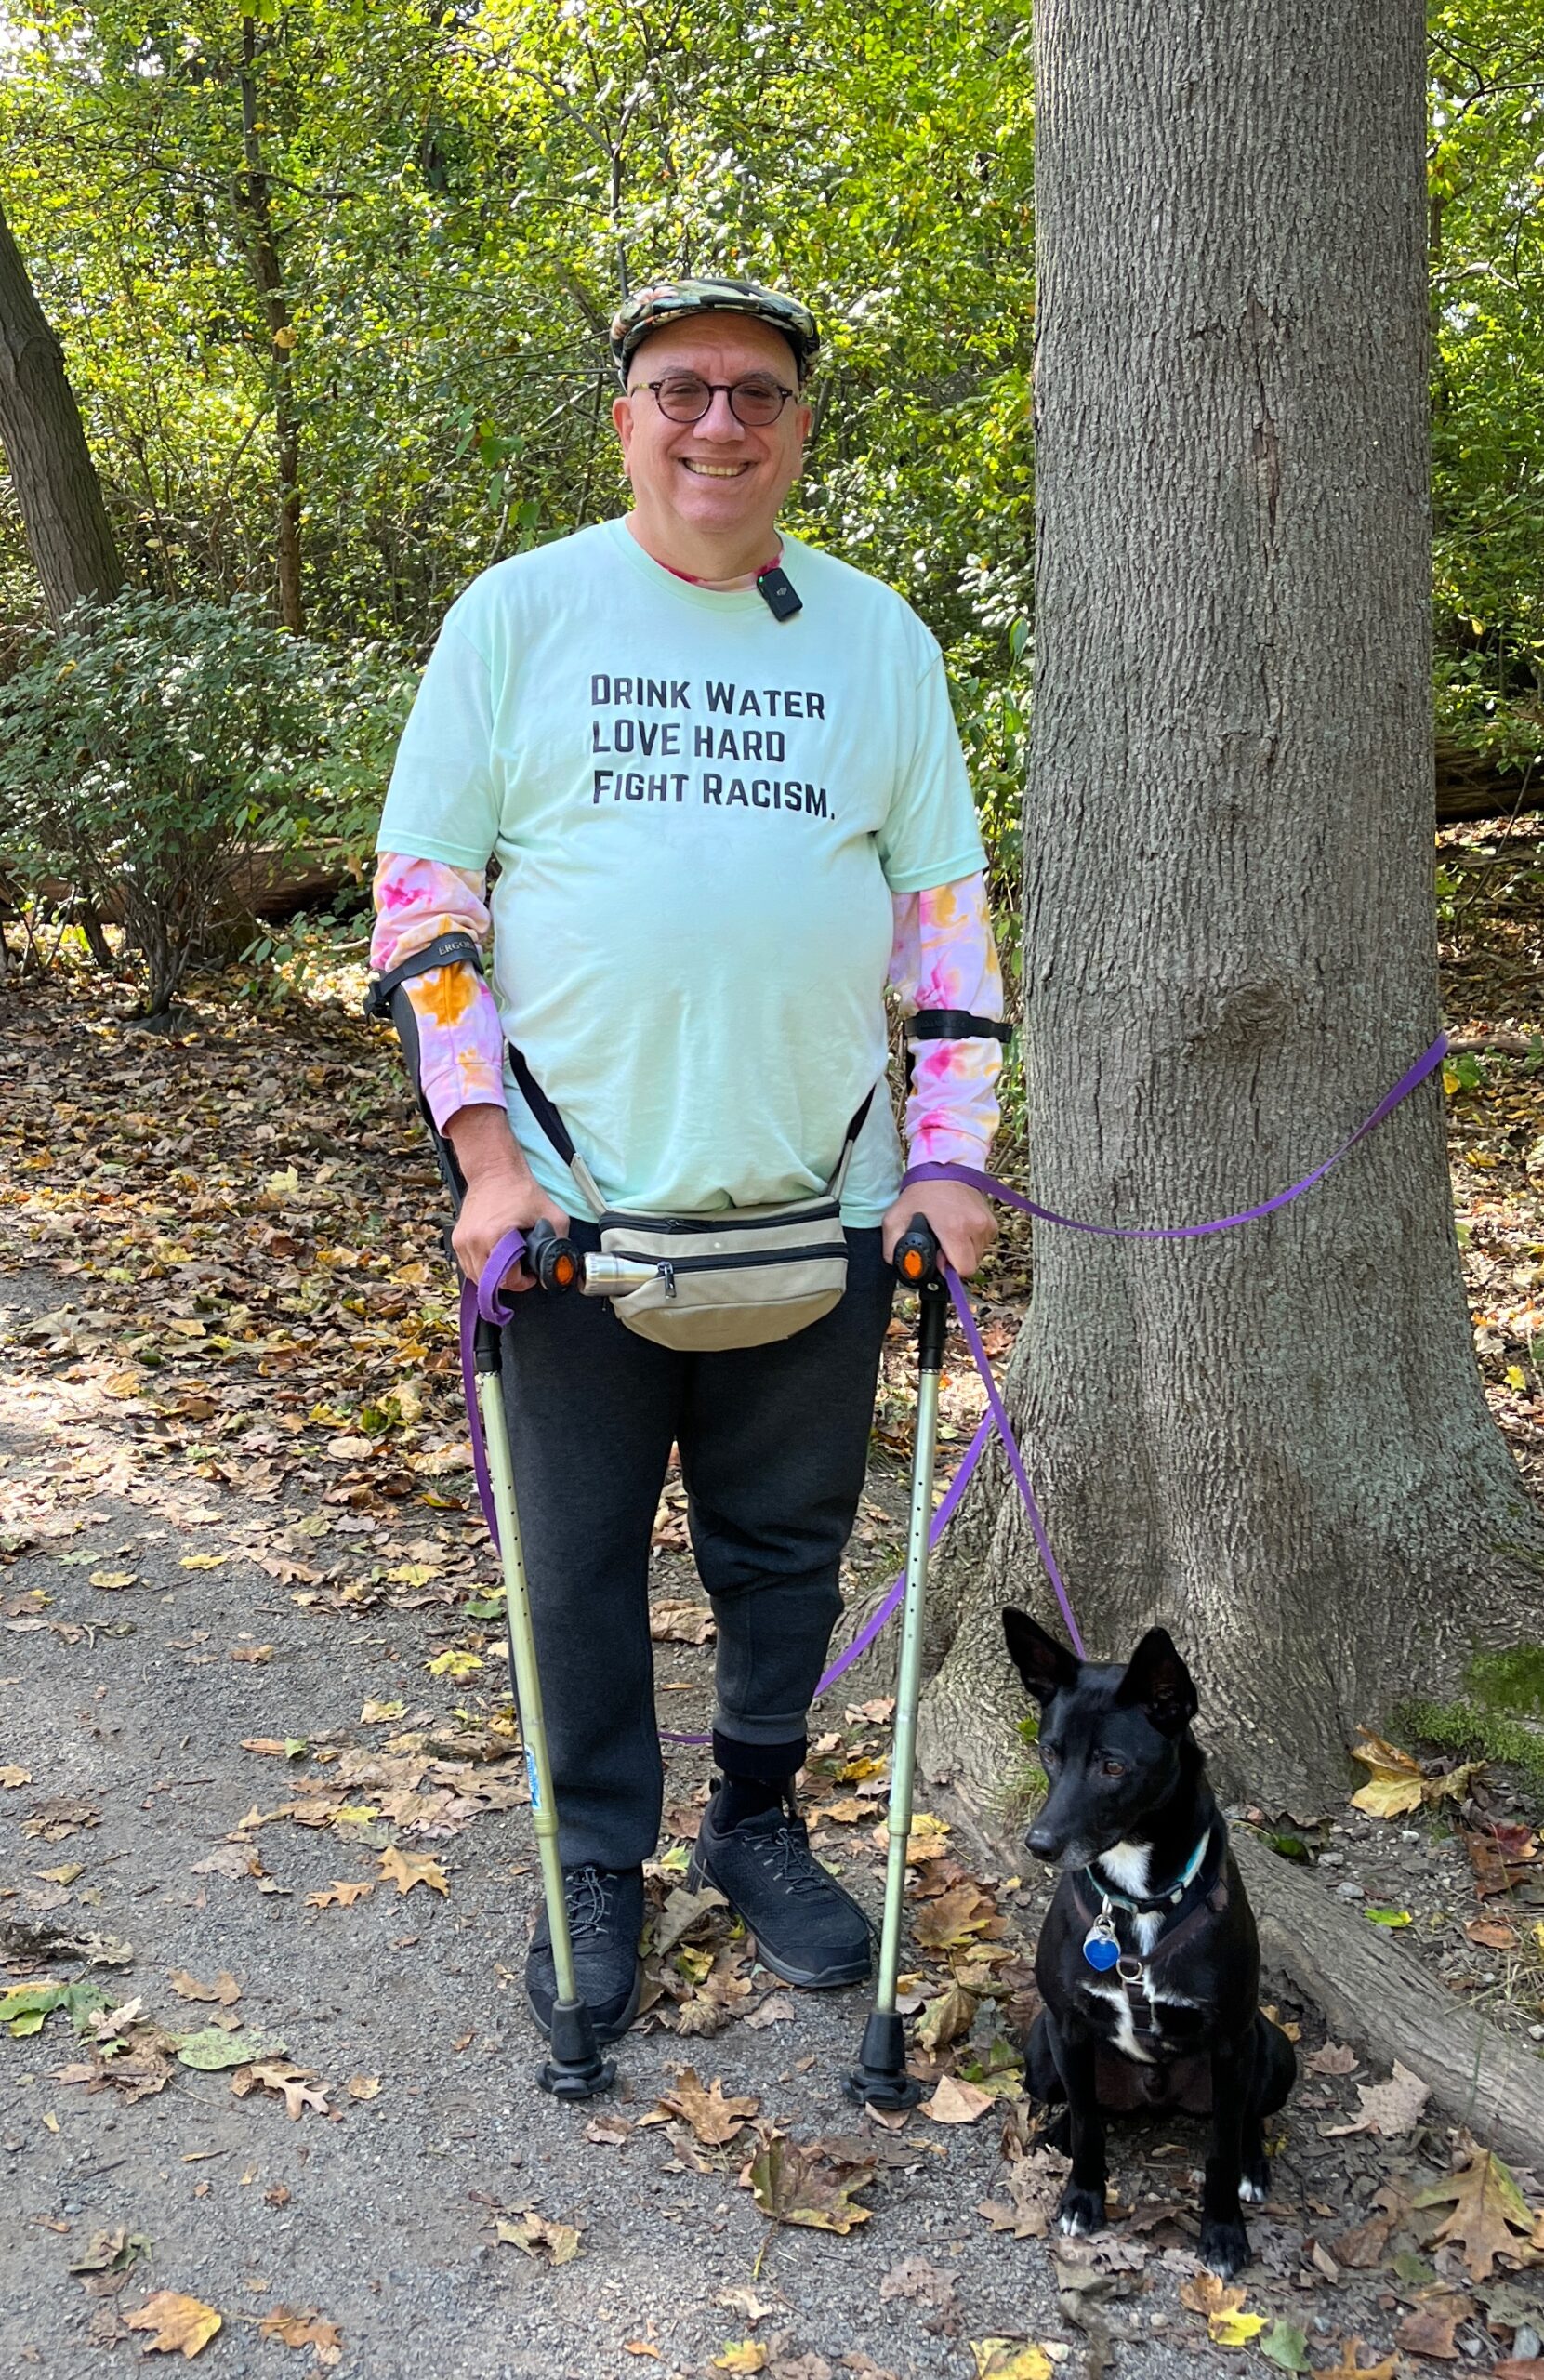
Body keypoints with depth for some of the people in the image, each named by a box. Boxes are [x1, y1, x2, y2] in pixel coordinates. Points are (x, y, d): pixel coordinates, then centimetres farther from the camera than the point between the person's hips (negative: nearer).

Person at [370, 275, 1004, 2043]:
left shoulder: (879, 636, 7)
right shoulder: (519, 614, 1)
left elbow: (947, 906, 9)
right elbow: (421, 895, -1)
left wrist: (952, 1156, 0)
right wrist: (486, 1150, -10)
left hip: (821, 1197, 2)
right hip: (576, 1200, -1)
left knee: (787, 1544, 13)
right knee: (580, 1555, 9)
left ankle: (759, 1824, 34)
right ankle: (596, 1865, 27)